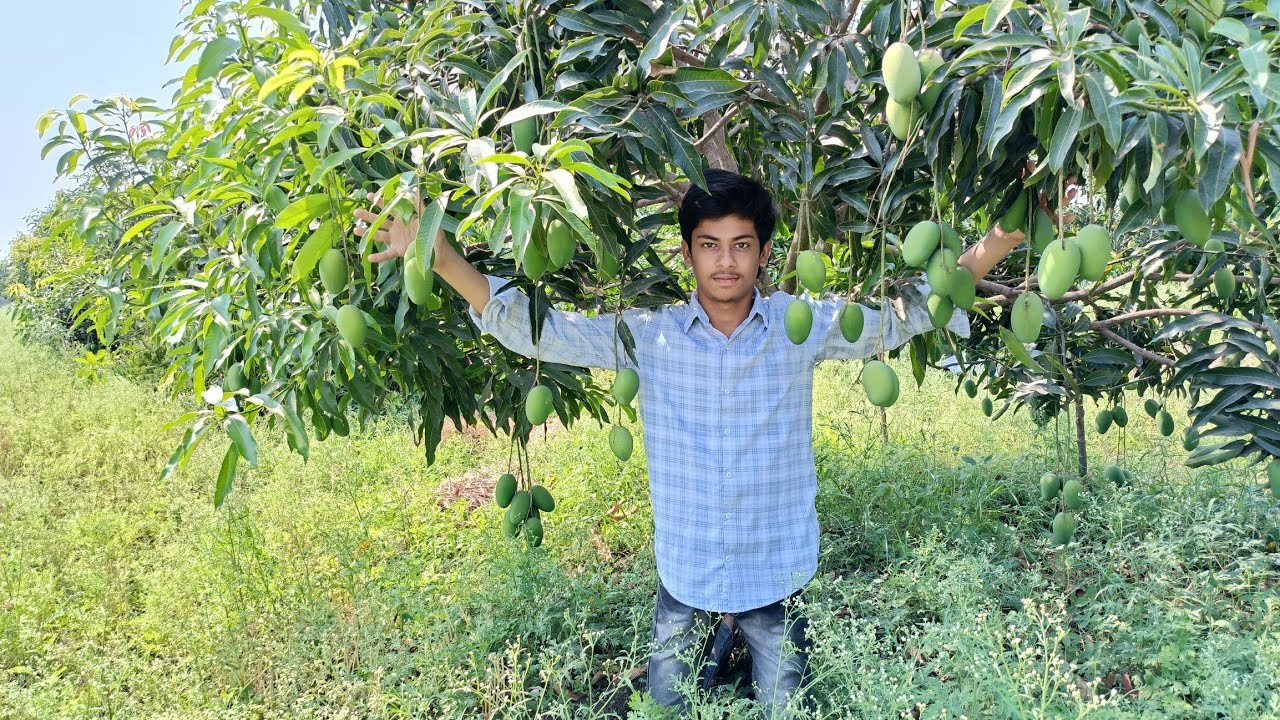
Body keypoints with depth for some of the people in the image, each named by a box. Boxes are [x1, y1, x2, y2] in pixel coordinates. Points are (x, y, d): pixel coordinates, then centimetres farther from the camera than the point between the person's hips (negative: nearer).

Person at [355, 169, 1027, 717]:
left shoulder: (804, 324, -8)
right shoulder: (650, 334, -10)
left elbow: (898, 317, -6)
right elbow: (537, 331, -11)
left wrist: (979, 258, -21)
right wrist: (438, 254, -20)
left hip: (777, 574, 0)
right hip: (685, 574, 1)